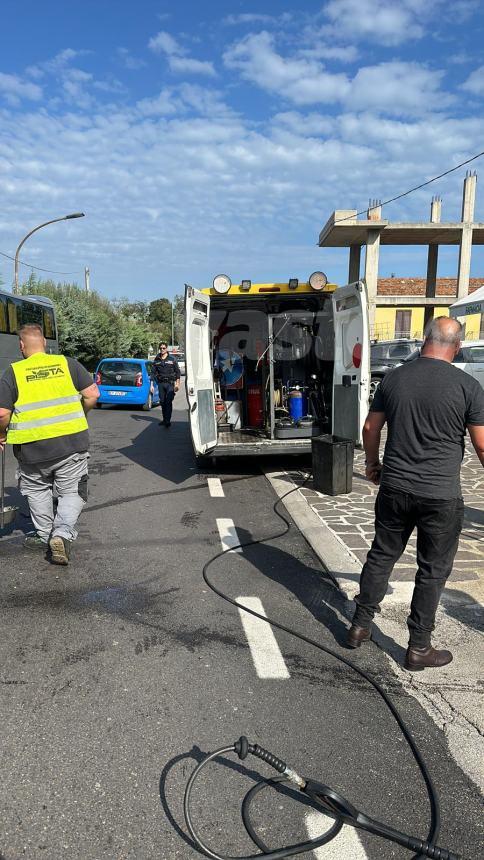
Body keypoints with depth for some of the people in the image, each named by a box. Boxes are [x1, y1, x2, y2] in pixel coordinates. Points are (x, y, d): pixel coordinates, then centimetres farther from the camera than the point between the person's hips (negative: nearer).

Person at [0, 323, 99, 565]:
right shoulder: (68, 363, 2)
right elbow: (92, 394, -1)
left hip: (32, 447, 0)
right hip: (71, 443, 1)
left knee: (37, 490, 23)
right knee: (72, 492, 12)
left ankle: (44, 535, 30)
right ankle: (62, 533, -6)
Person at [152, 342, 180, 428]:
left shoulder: (172, 359, 2)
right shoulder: (156, 360, 10)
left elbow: (177, 372, 3)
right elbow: (154, 373, 12)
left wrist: (177, 384, -4)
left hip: (170, 383, -3)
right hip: (161, 383, 4)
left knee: (169, 402, -12)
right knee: (162, 402, 7)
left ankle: (168, 421, -14)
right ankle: (164, 419, 19)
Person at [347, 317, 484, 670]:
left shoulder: (394, 379, 1)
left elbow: (371, 428, 8)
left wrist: (373, 463, 24)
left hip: (395, 489, 4)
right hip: (441, 496, -3)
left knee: (381, 556, 18)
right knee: (433, 571, 10)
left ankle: (361, 625, 29)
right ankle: (419, 648, 20)